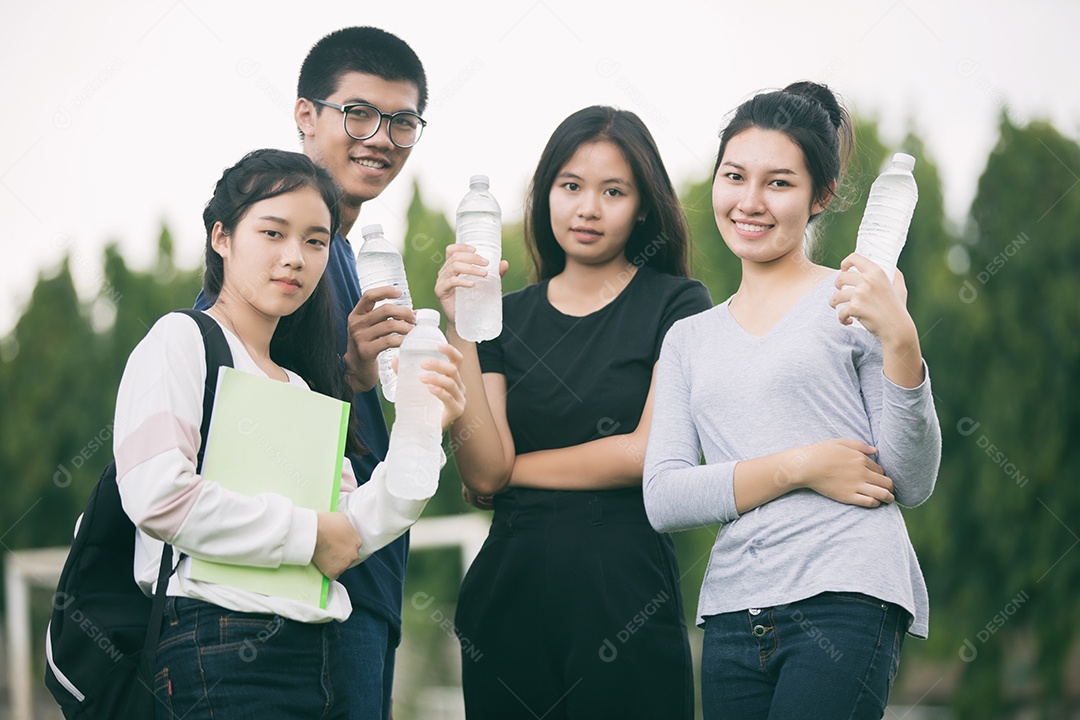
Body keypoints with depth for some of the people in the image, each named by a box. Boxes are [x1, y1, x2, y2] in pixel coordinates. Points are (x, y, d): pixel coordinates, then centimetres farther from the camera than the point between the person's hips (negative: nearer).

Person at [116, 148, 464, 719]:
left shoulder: (302, 387, 20)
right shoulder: (181, 341, -2)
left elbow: (348, 533, 12)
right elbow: (158, 495, -17)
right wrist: (310, 533, -8)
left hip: (319, 659, 7)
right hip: (219, 651, -7)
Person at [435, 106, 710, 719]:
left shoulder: (677, 304, 1)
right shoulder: (508, 316, 11)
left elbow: (650, 453, -9)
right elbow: (482, 473, 0)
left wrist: (512, 468, 0)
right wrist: (460, 330, -8)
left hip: (626, 592, -3)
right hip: (511, 591, 3)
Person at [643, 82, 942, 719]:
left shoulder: (853, 300, 4)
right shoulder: (689, 339, 17)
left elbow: (913, 484, -1)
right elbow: (663, 499, 5)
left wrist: (900, 341, -15)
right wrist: (797, 467, -8)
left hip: (848, 601, -4)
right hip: (733, 615, 4)